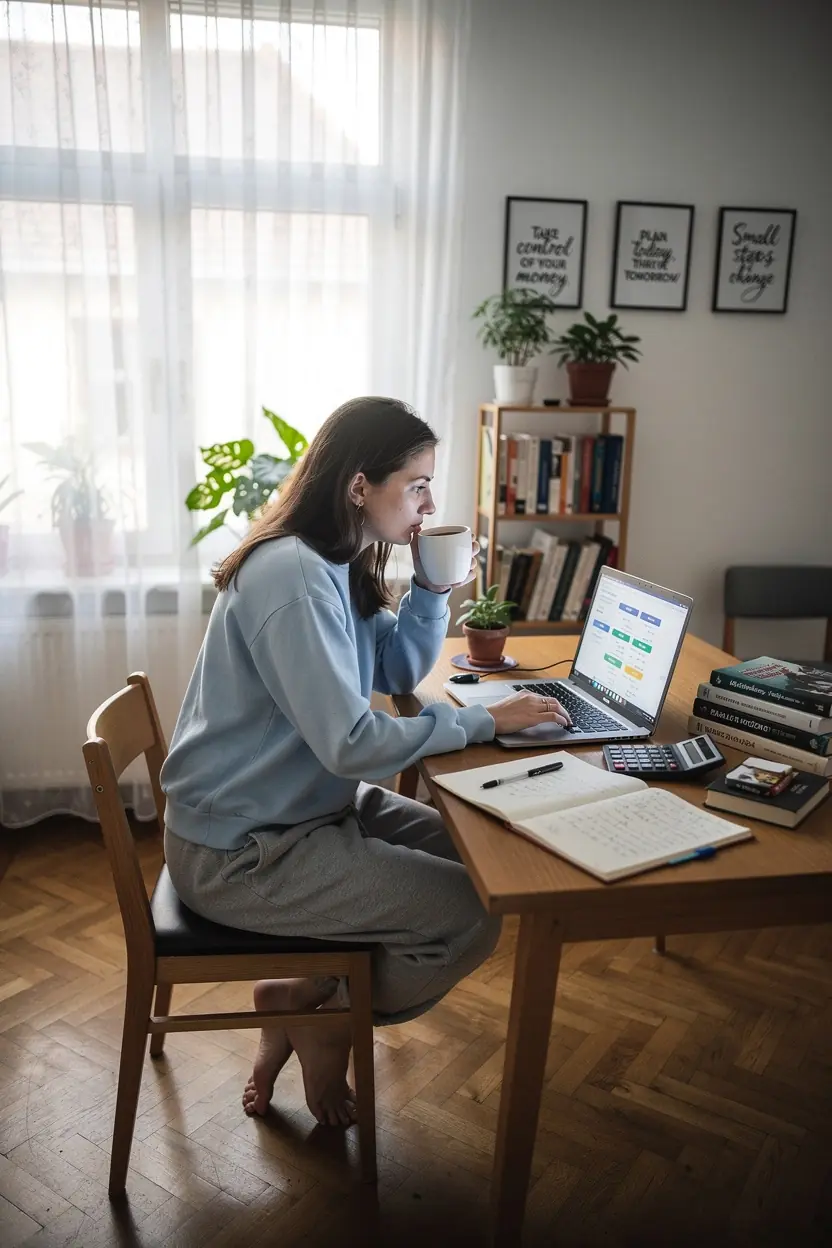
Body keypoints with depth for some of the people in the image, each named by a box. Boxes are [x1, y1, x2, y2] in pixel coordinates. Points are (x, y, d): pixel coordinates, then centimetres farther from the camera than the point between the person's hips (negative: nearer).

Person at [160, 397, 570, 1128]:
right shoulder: (292, 575, -25)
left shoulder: (339, 564, 5)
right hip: (240, 851, -10)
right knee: (474, 914, -12)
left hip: (312, 806, 10)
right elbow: (350, 743, -28)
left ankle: (304, 999, 15)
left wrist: (432, 587, -2)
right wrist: (484, 723, -19)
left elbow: (402, 673, 13)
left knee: (478, 859, 11)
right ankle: (323, 1018, 12)